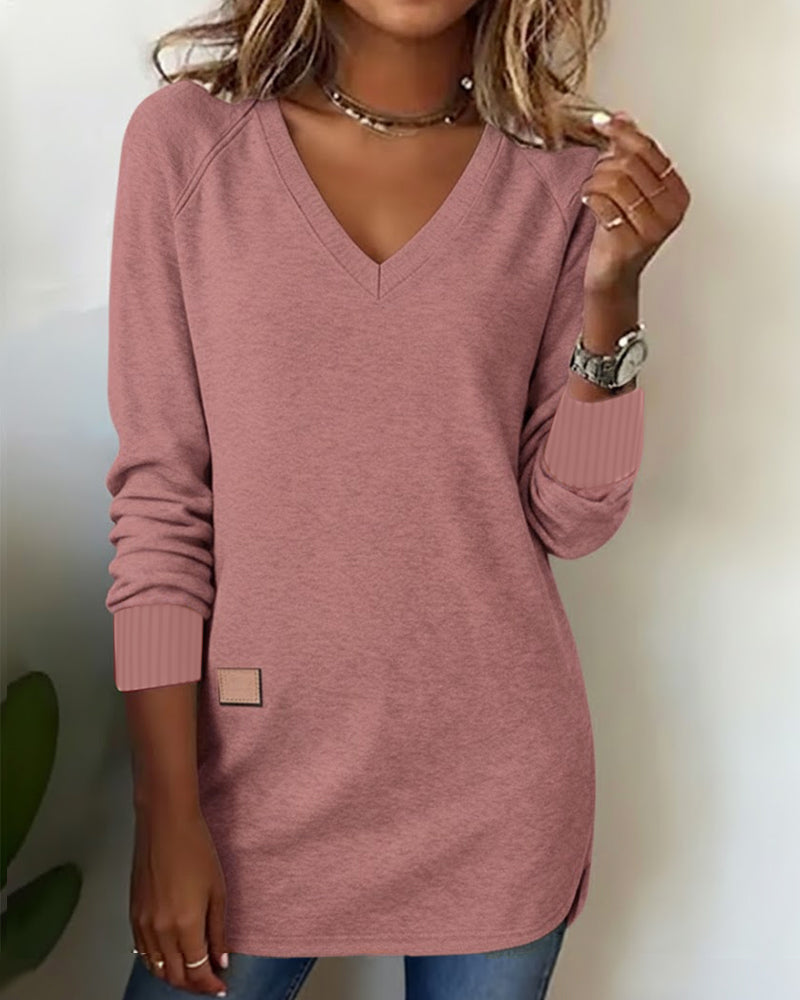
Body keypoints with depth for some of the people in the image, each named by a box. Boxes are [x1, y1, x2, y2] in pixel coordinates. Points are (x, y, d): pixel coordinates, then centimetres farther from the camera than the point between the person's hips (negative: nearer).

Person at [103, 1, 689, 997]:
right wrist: (167, 808, -6)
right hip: (260, 769, -1)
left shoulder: (568, 179, -2)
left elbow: (573, 520, -2)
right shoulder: (186, 138, -5)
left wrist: (611, 297, -16)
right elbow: (157, 492, -6)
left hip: (501, 784, 2)